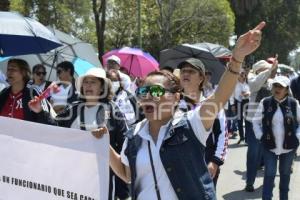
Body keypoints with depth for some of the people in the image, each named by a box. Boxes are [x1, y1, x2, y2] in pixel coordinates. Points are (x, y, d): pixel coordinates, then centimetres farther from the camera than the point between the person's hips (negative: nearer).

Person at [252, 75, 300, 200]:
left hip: (289, 146, 1)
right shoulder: (265, 102, -6)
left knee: (285, 173, 16)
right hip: (270, 146, -1)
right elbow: (256, 121, 3)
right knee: (269, 174, -1)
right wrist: (260, 137, -5)